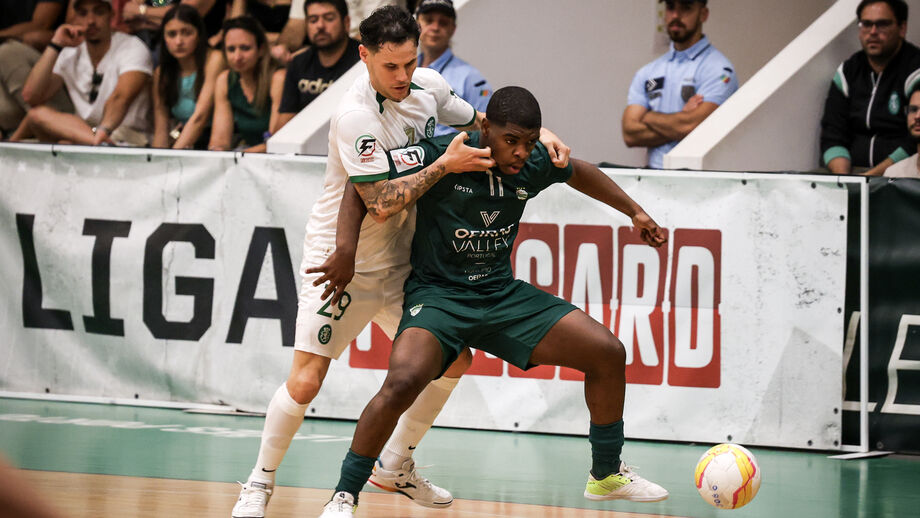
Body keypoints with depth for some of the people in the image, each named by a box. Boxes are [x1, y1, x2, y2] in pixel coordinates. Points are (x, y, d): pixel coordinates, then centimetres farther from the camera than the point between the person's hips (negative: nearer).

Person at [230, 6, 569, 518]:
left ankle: (397, 466, 26)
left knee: (453, 361, 7)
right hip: (343, 263, -7)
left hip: (400, 260, 7)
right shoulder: (354, 115, -25)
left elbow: (478, 121, 16)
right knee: (305, 382, -13)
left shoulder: (429, 86, -4)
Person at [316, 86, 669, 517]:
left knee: (608, 353, -1)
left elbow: (579, 173, 21)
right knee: (403, 382, -34)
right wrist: (347, 248, -23)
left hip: (503, 296, 6)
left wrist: (634, 212, 26)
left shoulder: (533, 165, -2)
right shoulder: (439, 155, -19)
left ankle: (607, 474, 21)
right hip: (437, 295, -6)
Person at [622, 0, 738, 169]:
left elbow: (690, 127, -14)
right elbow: (630, 134, 4)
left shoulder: (718, 69, -1)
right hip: (655, 173, 3)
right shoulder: (647, 73, 16)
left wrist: (649, 117, 3)